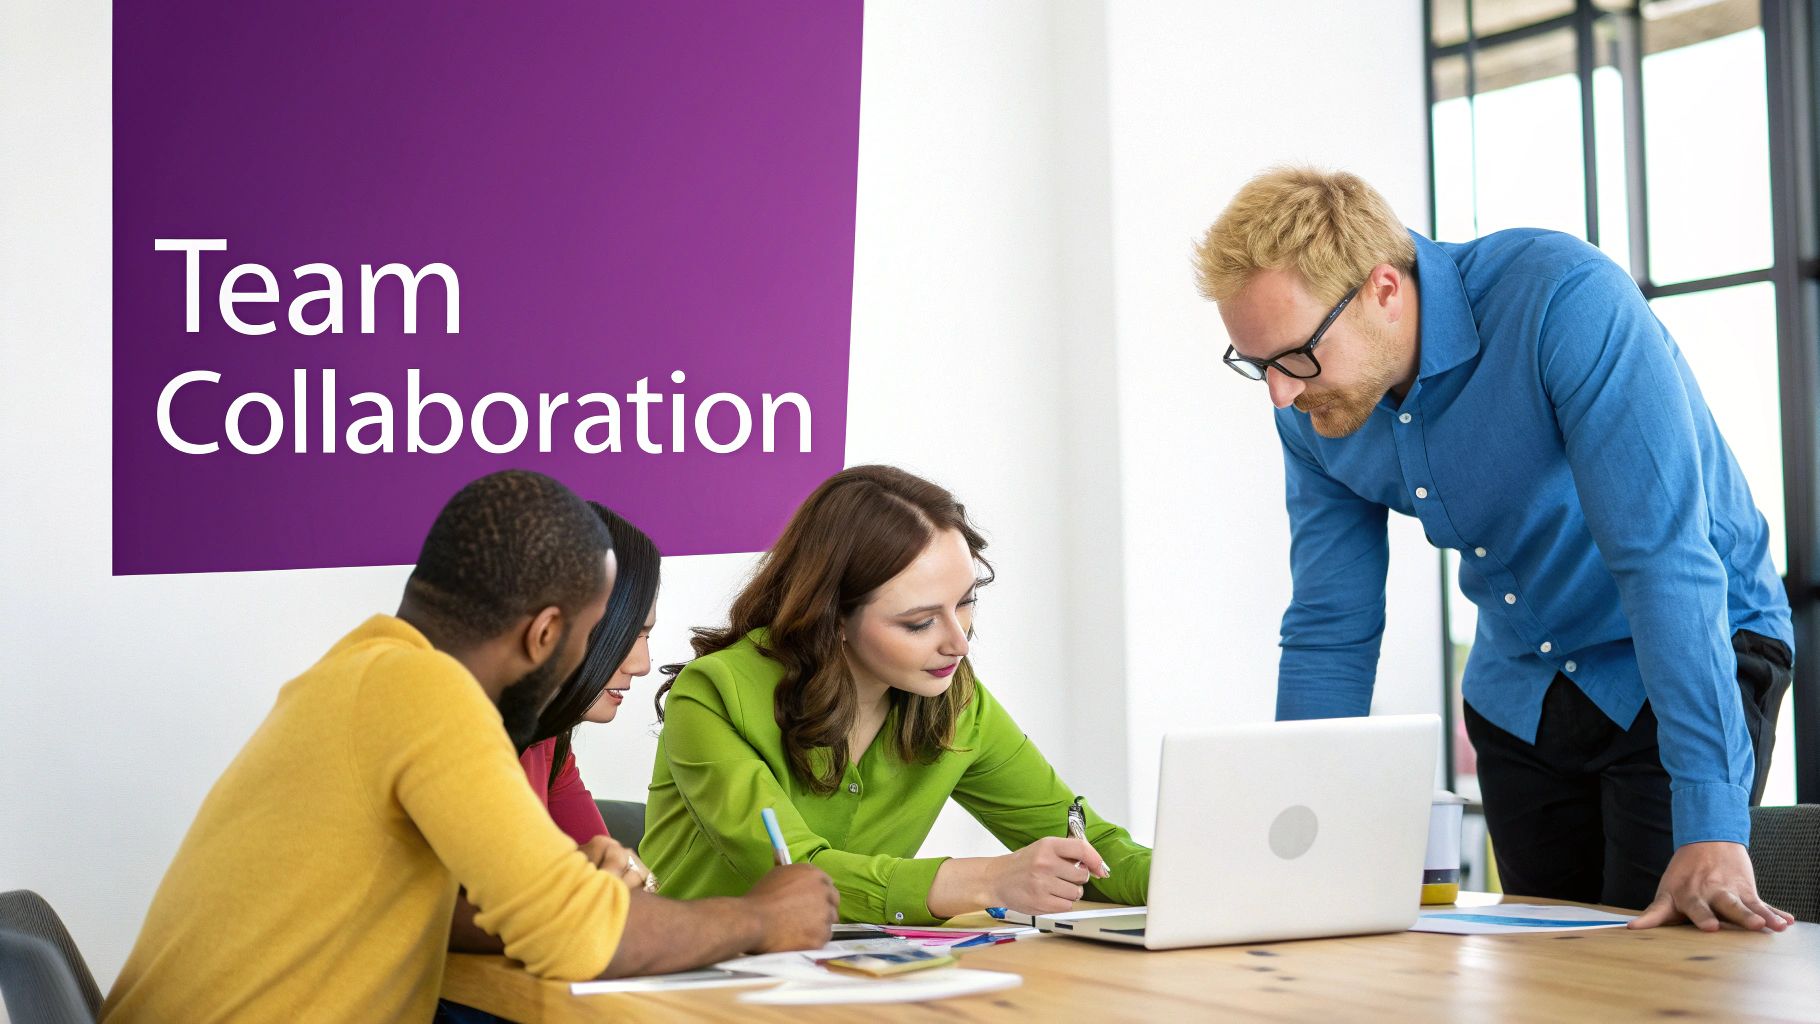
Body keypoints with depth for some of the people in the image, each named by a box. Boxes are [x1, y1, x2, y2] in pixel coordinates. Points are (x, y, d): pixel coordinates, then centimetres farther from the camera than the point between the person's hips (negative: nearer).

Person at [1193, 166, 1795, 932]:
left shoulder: (1562, 300, -30)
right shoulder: (1313, 409, -10)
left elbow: (1665, 559, -34)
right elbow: (1330, 631, -1)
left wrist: (1711, 829, -38)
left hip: (1684, 663, -5)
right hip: (1519, 691, 5)